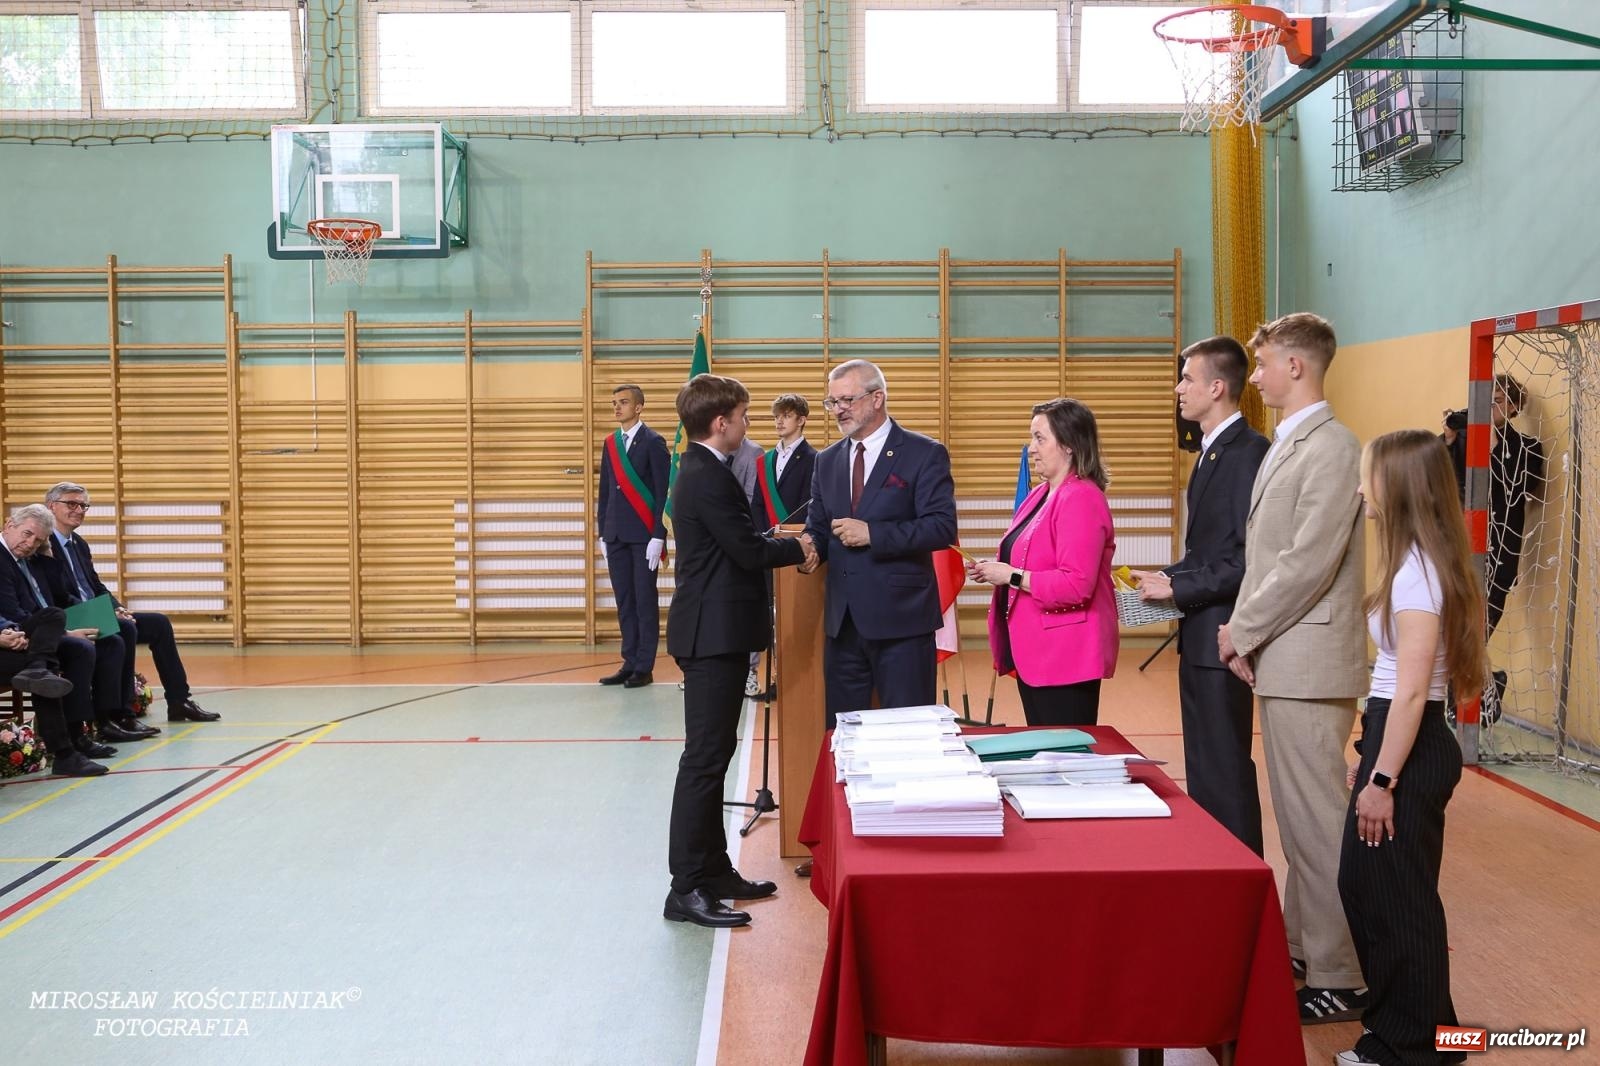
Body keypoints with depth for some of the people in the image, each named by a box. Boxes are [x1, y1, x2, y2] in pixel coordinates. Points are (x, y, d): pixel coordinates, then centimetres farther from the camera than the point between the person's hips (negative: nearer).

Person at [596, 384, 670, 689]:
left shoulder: (653, 442, -5)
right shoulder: (610, 443, 13)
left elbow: (662, 491, -10)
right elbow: (605, 491, 15)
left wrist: (658, 536, -15)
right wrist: (602, 534, 12)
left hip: (644, 535, -6)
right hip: (616, 535, 6)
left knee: (645, 600, -1)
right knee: (624, 601, 8)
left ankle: (644, 667, 4)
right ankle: (630, 663, 14)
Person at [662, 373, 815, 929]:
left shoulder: (702, 471, 15)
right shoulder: (708, 477, -18)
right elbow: (748, 551, -19)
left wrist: (785, 545, 3)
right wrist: (797, 548, -2)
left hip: (715, 632, 11)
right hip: (713, 634, -11)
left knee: (712, 755, 15)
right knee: (704, 758, -6)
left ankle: (712, 869, 25)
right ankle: (686, 889, 0)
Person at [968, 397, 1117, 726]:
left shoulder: (1081, 499, -16)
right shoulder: (1041, 493, 13)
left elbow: (1076, 585, -25)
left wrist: (1012, 576, -18)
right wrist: (993, 570, 7)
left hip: (1065, 658, -10)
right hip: (1034, 653, 10)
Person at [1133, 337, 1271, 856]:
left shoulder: (1248, 452, -16)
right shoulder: (1212, 451, 15)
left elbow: (1252, 557, -22)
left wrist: (1179, 588, -17)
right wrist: (1168, 578, 5)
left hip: (1221, 634, -10)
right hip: (1198, 635, 10)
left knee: (1225, 770, -1)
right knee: (1202, 766, 16)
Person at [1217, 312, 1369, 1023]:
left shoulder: (1330, 448, -15)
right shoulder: (1285, 445, 16)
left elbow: (1307, 563, -21)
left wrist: (1241, 630, -11)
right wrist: (1243, 633, 5)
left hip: (1309, 664, -10)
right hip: (1278, 661, 10)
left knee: (1319, 822, -3)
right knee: (1296, 818, 18)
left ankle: (1339, 979, 6)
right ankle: (1302, 944, 31)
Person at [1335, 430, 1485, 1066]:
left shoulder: (1417, 570, -19)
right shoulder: (1420, 562, 12)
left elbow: (1412, 691, -22)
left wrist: (1383, 779, -20)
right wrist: (1369, 759, 18)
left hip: (1410, 748, -10)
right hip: (1396, 738, 10)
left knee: (1396, 897, 2)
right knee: (1362, 883, 17)